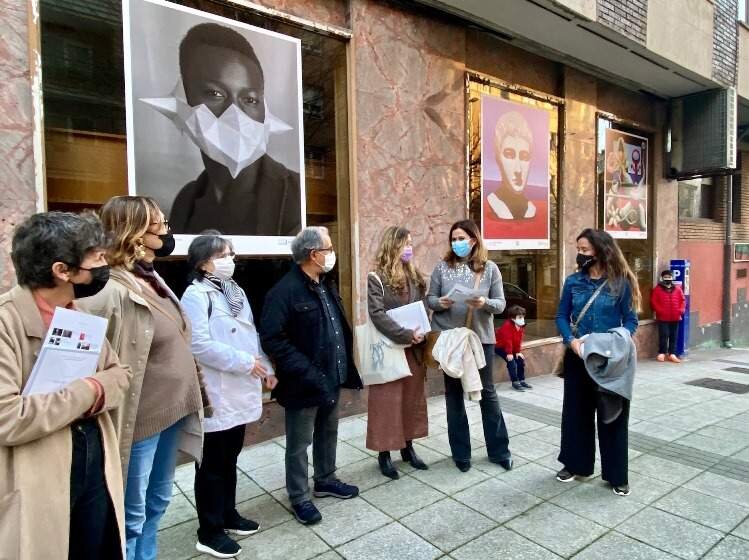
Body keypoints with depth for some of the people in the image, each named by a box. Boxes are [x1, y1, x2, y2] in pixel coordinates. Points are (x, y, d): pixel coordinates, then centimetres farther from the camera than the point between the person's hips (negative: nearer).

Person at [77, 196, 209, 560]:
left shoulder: (152, 279, 7)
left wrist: (190, 395, 18)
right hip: (141, 419, -8)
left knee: (157, 503, 23)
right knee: (132, 516, 10)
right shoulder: (111, 292, -21)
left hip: (172, 410, 8)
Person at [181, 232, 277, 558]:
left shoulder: (235, 291, 11)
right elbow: (199, 345, -23)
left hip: (239, 392, 8)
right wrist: (245, 362, -20)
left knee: (230, 459, 20)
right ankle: (209, 533, 22)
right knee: (212, 465, 7)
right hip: (215, 396, -7)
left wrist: (265, 368, 8)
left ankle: (228, 515, 37)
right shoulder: (196, 295, -14)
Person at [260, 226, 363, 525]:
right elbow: (271, 338, -23)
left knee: (328, 433, 23)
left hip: (332, 378, 8)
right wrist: (307, 372, -24)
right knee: (299, 443, 10)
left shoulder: (327, 285, 8)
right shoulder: (285, 290, -19)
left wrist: (346, 365, 8)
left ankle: (325, 480, 43)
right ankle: (299, 497, 27)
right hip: (305, 383, -8)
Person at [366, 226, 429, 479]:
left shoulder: (415, 276, 9)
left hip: (414, 350, 6)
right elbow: (377, 315, -18)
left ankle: (407, 447, 28)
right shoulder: (376, 279, -9)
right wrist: (407, 335, -21)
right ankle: (384, 453, 16)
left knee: (412, 399, 13)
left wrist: (421, 334, -6)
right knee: (387, 402, 3)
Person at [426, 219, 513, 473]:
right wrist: (440, 303, -20)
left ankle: (499, 450, 26)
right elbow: (429, 298, 1)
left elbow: (500, 304, -3)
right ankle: (460, 452, 24)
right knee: (454, 393, 9)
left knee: (487, 392, 10)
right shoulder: (442, 267, 0)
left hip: (481, 337, -1)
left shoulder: (490, 268, -1)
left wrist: (485, 303, -23)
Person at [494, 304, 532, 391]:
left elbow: (519, 340, 5)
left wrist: (518, 352, -2)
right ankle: (515, 382, -15)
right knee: (511, 361, -23)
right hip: (499, 347, -9)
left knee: (521, 360, -1)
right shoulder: (507, 326, -26)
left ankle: (522, 380, 9)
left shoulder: (521, 327, 0)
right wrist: (509, 353, -28)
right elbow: (507, 340, -28)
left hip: (512, 348, 9)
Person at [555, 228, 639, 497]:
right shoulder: (573, 281, 0)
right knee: (575, 410, 12)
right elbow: (561, 317, 3)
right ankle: (575, 464, 30)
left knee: (612, 414, 7)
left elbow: (631, 321, -3)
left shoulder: (621, 282, -6)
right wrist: (572, 340, -15)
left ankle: (617, 474, 23)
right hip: (577, 357, 3)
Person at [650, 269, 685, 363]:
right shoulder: (657, 289, -1)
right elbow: (653, 302, -5)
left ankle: (672, 354, 13)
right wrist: (660, 311, -15)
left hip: (675, 317, 4)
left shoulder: (678, 289, 10)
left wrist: (681, 310, -4)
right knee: (664, 335, -6)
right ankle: (661, 353, 3)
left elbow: (683, 300, 11)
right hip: (663, 318, -4)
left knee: (673, 336, 7)